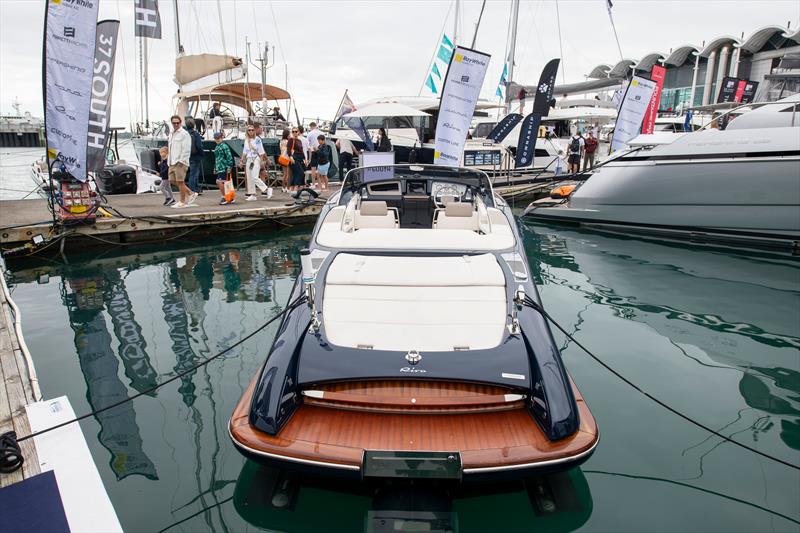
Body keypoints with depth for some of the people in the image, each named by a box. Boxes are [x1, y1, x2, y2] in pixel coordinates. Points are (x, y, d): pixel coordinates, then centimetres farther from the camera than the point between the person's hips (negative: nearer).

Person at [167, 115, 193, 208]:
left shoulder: (184, 134, -7)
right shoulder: (171, 134, 19)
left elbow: (186, 149, -13)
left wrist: (181, 161, -18)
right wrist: (169, 161, 17)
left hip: (180, 162, -9)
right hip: (172, 162, 9)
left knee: (180, 181, -5)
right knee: (172, 180, 10)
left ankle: (182, 202, 4)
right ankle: (190, 194, 20)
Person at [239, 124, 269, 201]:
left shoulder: (257, 139, -5)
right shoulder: (246, 140, 11)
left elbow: (261, 152, -6)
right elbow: (244, 152, 16)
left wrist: (261, 162, -11)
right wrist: (242, 161, 11)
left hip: (256, 159, -6)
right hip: (248, 159, 6)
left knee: (255, 177, -17)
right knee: (249, 178, 4)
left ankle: (266, 189, -7)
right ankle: (251, 194, 9)